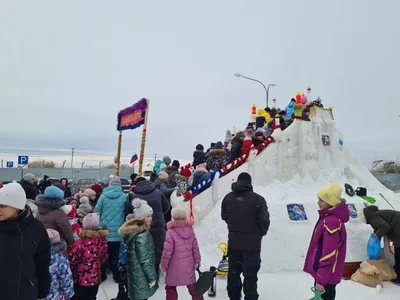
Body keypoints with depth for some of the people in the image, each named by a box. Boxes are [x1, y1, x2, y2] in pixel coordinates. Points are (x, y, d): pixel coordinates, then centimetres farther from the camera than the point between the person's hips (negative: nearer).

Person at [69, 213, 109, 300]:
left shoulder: (80, 243, -25)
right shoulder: (102, 241, -11)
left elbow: (72, 261, -14)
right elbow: (104, 258, 2)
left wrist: (71, 271, 6)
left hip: (81, 279, -4)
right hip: (95, 278, 4)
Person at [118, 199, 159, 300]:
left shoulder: (132, 230, 3)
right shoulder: (142, 236, -25)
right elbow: (145, 260, -22)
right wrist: (152, 278, -14)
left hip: (135, 274, 9)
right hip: (141, 277, -9)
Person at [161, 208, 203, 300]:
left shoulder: (171, 232, -19)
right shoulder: (190, 230, -4)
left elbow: (167, 251, -16)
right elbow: (195, 247, 2)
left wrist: (164, 264, -2)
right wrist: (197, 261, 12)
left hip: (175, 266, -4)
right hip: (189, 265, 4)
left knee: (170, 288, 15)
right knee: (193, 287, 17)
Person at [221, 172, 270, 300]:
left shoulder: (228, 198, -2)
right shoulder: (257, 199, -17)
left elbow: (224, 216, 9)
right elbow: (264, 220, -12)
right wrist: (260, 233, 7)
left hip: (233, 241, 5)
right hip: (252, 242, -4)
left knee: (233, 271, 18)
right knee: (250, 273, 7)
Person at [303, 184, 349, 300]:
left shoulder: (331, 222, -24)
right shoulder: (328, 217, 7)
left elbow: (329, 254, -25)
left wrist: (321, 279, -20)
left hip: (326, 275, -9)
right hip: (323, 271, 9)